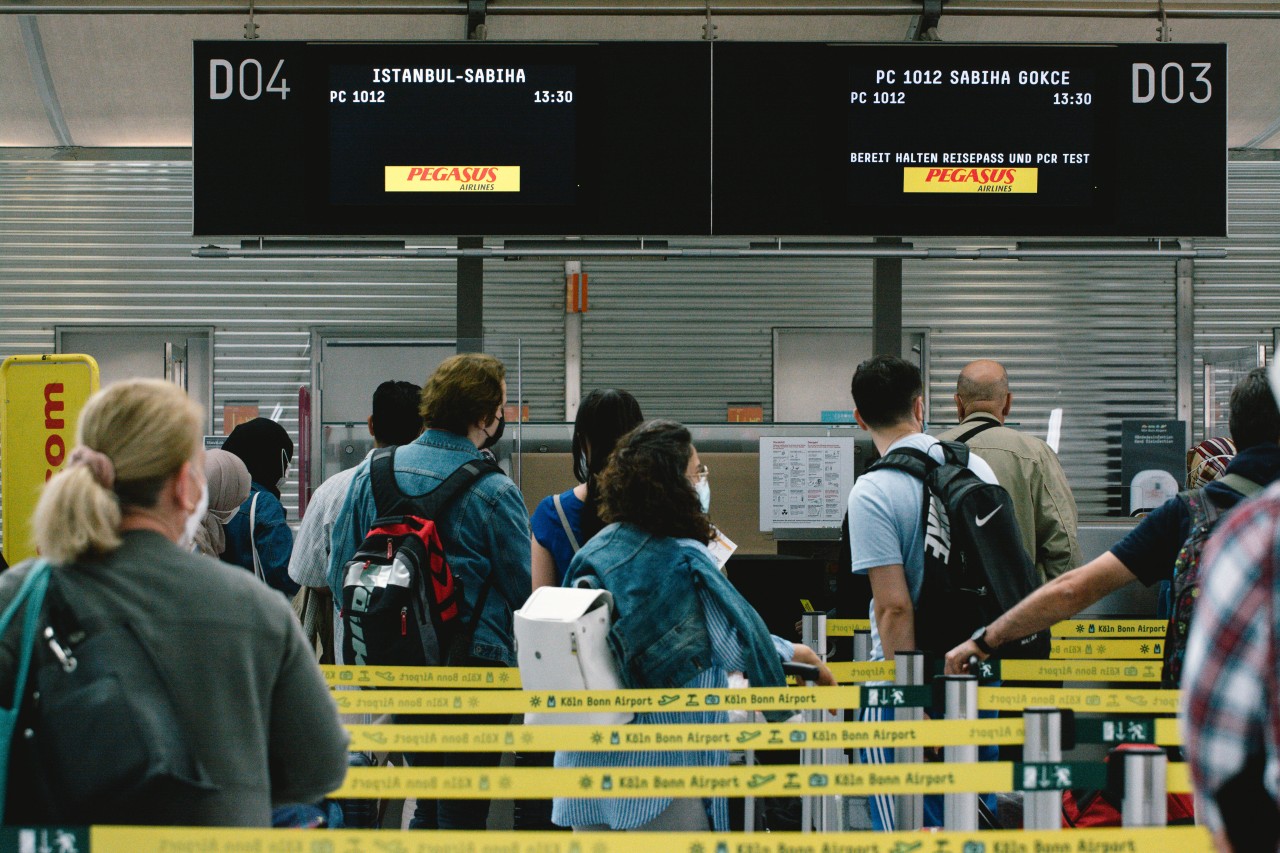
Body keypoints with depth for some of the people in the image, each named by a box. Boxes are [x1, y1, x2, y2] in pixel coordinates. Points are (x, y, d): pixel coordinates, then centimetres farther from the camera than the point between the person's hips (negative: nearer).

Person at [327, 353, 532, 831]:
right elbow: (524, 592, -8)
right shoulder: (493, 492, -15)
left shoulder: (372, 474, 1)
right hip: (471, 664, -6)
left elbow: (340, 576, 7)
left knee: (427, 804, 21)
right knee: (463, 814, 3)